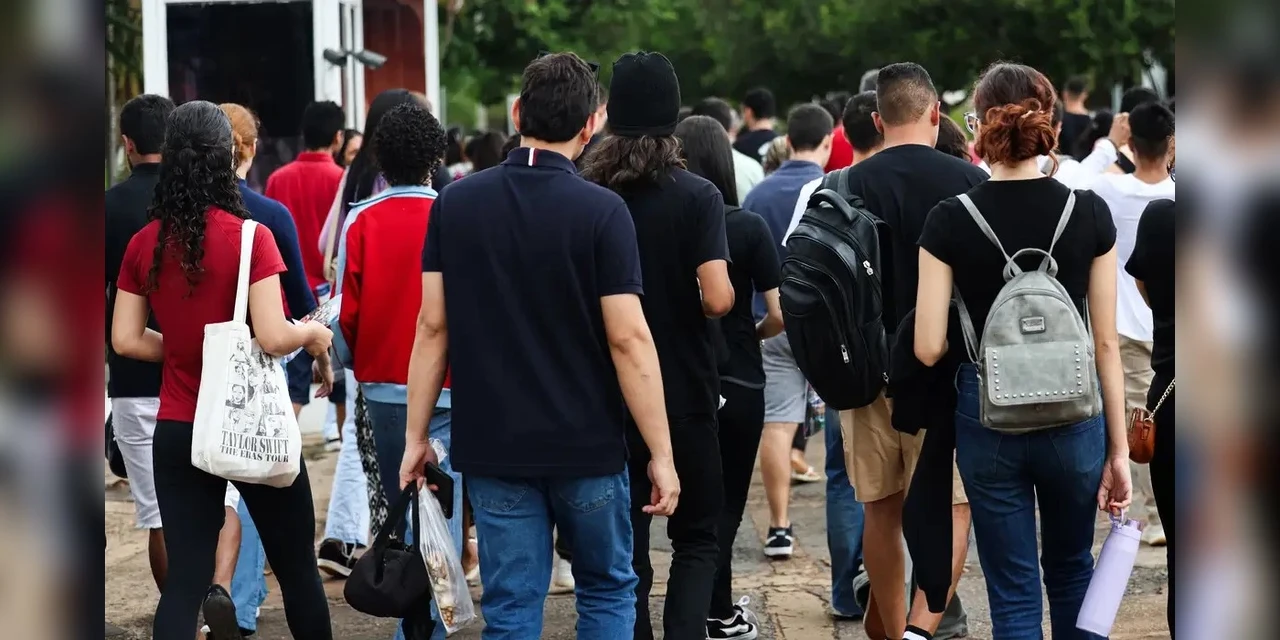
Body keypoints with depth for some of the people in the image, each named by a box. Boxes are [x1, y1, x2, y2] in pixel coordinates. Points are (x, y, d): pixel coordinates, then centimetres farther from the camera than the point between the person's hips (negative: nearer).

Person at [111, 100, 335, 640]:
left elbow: (126, 340, 3)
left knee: (184, 577, 5)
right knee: (297, 569, 12)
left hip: (177, 431, 4)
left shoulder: (144, 244, 0)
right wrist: (314, 332, 1)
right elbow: (273, 337, -19)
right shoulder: (250, 236, -13)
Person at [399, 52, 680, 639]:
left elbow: (432, 327, 0)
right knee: (607, 592, 16)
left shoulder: (454, 204, -1)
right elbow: (628, 338, -13)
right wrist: (661, 453, -8)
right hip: (587, 446, -2)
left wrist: (415, 436, 7)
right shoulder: (601, 211, -11)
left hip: (493, 447, 2)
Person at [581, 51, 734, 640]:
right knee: (696, 537, 9)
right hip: (684, 393, -2)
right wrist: (725, 291, 4)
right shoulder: (697, 196, -11)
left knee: (624, 545, 11)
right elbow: (717, 299, -18)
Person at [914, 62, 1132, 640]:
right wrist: (1118, 447, 3)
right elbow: (1106, 342, -3)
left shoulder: (950, 221, -9)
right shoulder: (1090, 213, -6)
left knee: (1014, 594, 7)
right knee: (1071, 571, 23)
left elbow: (929, 348, -9)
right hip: (1073, 415, 1)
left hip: (988, 417, -1)